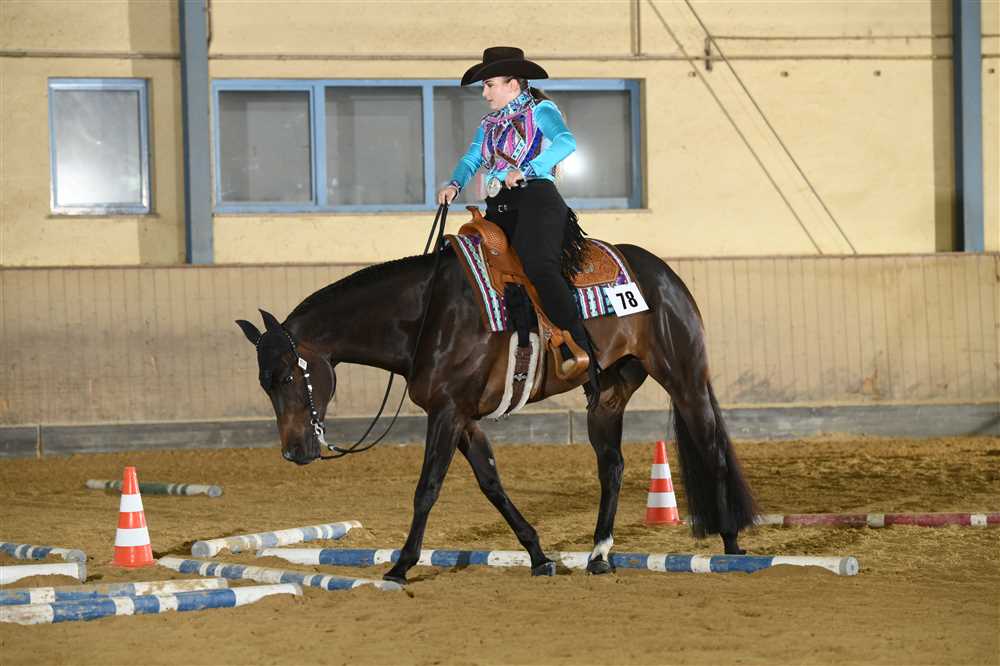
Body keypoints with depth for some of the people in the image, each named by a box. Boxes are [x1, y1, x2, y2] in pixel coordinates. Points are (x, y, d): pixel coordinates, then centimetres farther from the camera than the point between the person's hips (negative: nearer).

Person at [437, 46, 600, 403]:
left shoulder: (540, 110, 3)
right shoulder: (490, 123, 26)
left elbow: (566, 141, -14)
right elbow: (471, 159, 17)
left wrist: (525, 171, -23)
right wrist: (455, 184, -4)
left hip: (535, 198, -9)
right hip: (499, 209, 9)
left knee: (539, 266, -29)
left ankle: (578, 350, -37)